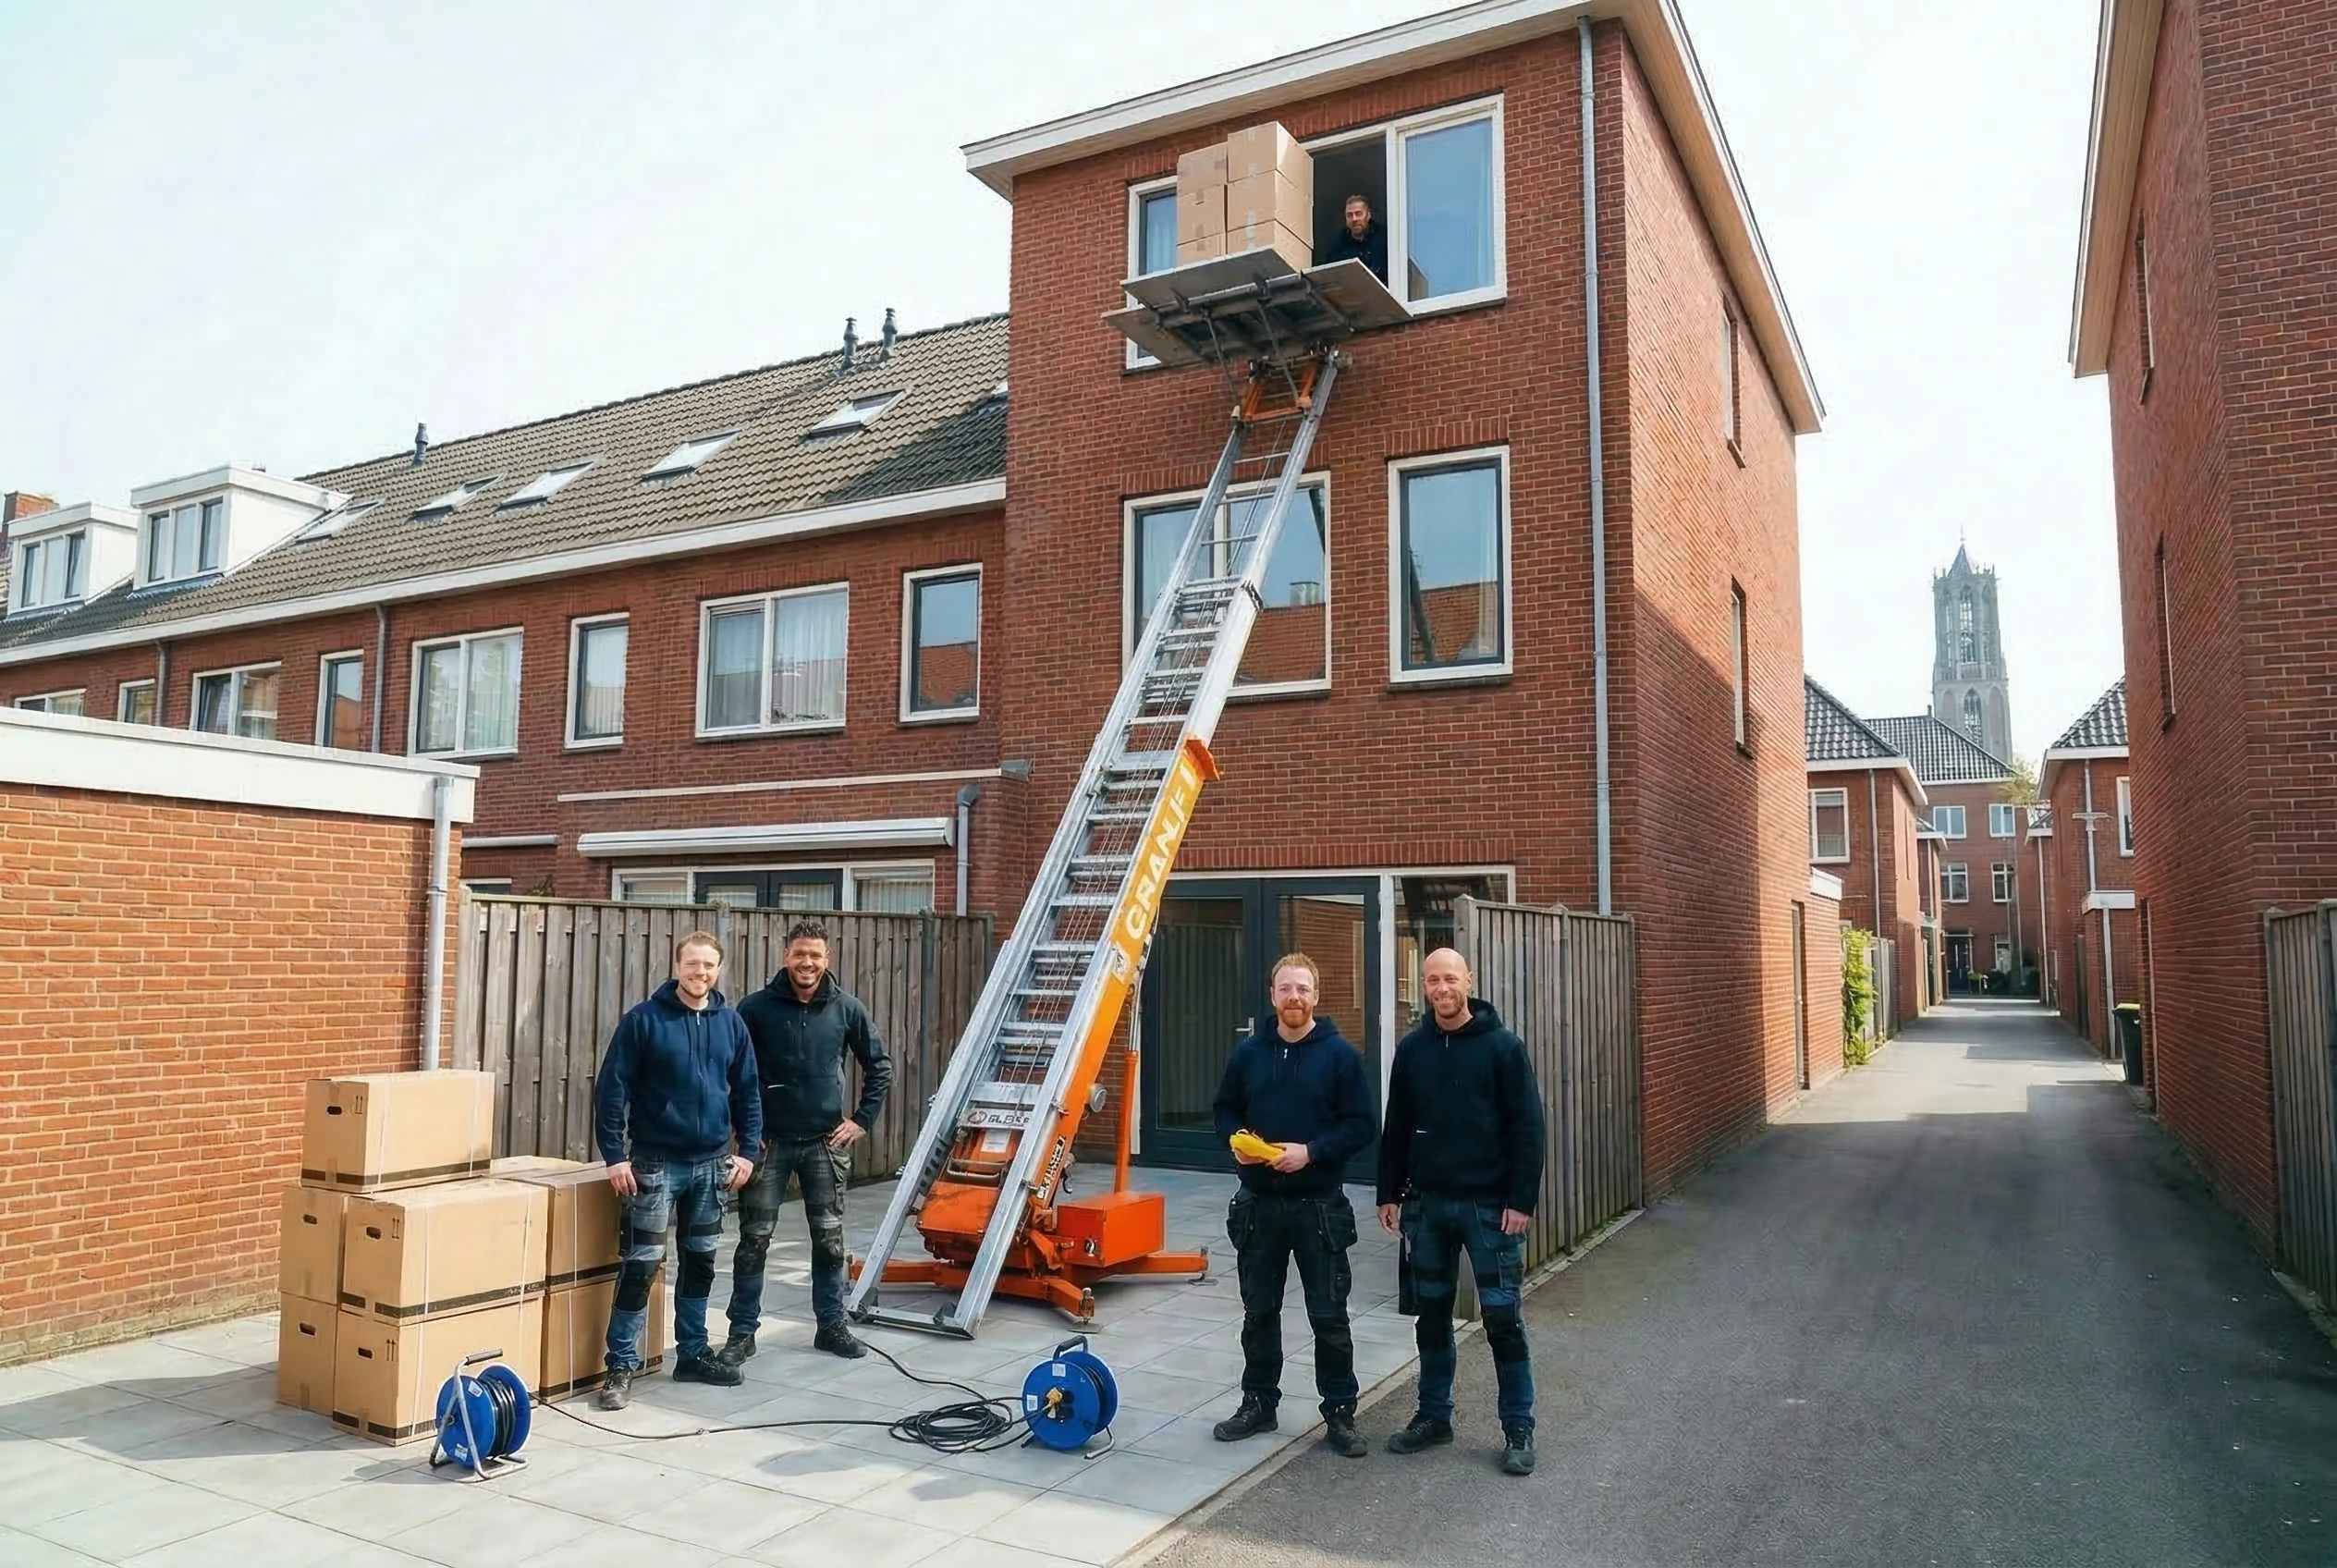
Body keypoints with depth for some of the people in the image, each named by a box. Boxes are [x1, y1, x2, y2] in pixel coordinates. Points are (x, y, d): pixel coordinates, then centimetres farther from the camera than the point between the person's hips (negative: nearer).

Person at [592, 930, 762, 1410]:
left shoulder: (731, 1022, 5)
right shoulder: (644, 1019, -8)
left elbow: (748, 1092, 10)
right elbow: (611, 1088, -8)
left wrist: (748, 1150, 3)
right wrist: (615, 1155, -12)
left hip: (712, 1164, 5)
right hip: (656, 1163, -4)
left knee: (700, 1260, 13)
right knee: (642, 1262, -5)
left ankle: (692, 1354, 26)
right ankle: (621, 1366, 6)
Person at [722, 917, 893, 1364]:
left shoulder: (847, 1009, -2)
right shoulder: (756, 1008, -7)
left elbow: (879, 1067, 8)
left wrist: (863, 1120, 2)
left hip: (826, 1142, 2)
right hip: (769, 1141, -1)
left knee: (829, 1239, 9)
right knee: (754, 1239, 3)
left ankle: (832, 1326, 23)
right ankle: (742, 1332, 16)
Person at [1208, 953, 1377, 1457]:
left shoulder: (1340, 1054, -6)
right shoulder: (1248, 1053, 4)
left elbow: (1360, 1126, -7)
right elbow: (1226, 1111, 13)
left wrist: (1311, 1152, -19)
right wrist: (1236, 1141, -8)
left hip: (1319, 1206, -3)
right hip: (1258, 1205, 3)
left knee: (1329, 1317, 4)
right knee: (1259, 1312, 14)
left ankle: (1340, 1414, 17)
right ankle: (1258, 1403, 29)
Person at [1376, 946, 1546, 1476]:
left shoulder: (1503, 1046, -7)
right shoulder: (1412, 1049, 4)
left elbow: (1527, 1128, -8)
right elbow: (1396, 1127, 9)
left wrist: (1521, 1199, -13)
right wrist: (1389, 1193, 6)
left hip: (1489, 1205, -4)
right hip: (1426, 1204, 4)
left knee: (1502, 1317, 2)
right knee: (1432, 1313, 13)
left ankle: (1518, 1428, 15)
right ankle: (1433, 1416, 27)